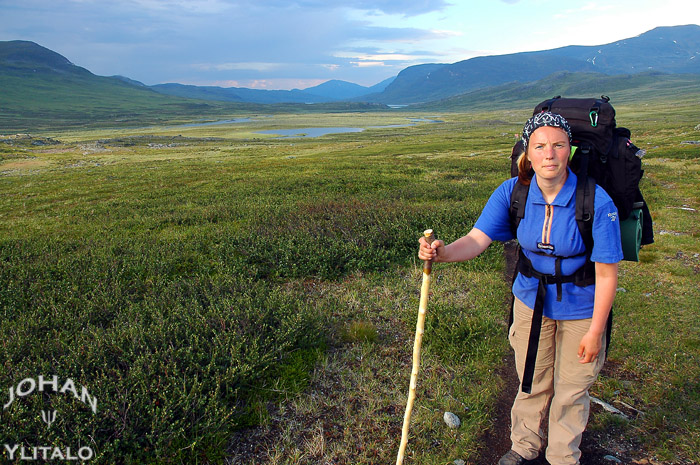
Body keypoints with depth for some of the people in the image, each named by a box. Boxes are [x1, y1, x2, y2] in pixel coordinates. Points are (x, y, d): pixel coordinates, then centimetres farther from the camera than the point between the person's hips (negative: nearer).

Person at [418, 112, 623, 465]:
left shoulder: (596, 202, -25)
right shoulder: (513, 192, -17)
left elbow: (606, 274, -19)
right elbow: (477, 239, -23)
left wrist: (595, 331, -14)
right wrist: (443, 253, -44)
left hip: (581, 307, -2)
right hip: (531, 300, 2)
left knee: (571, 389, 16)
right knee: (532, 381, 21)